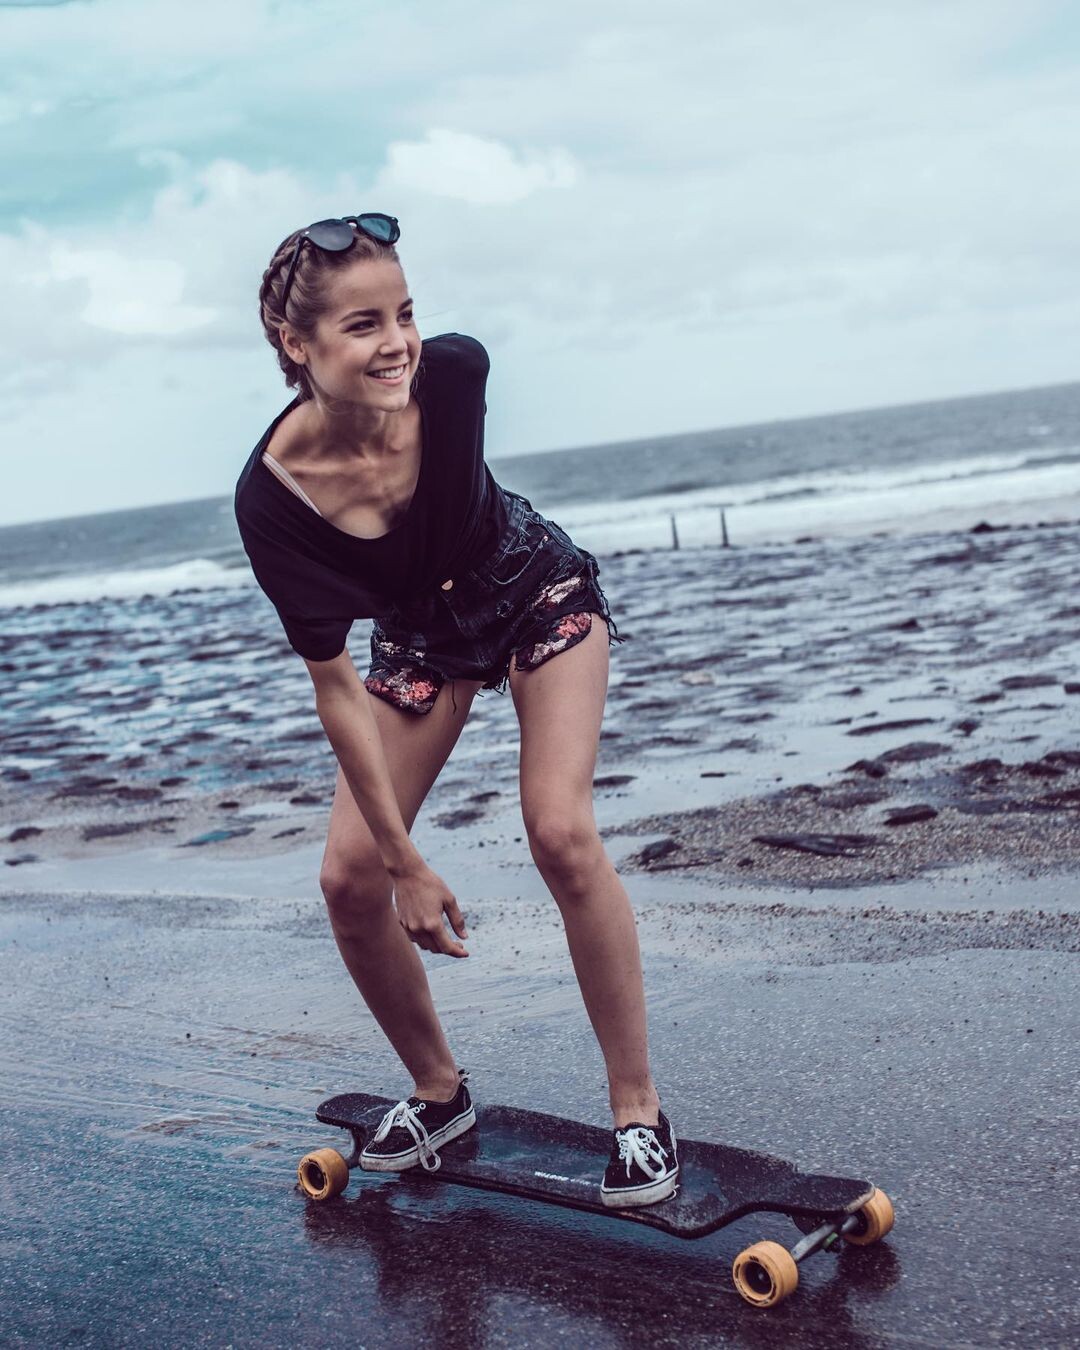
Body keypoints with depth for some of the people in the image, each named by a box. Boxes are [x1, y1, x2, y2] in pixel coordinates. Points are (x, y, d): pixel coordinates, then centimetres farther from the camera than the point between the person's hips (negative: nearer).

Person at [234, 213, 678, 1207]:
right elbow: (336, 685, -26)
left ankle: (638, 1106, -6)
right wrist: (407, 864, -23)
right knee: (352, 878, -6)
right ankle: (439, 1091, 19)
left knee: (560, 831, -19)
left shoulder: (452, 373, -31)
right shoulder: (273, 494, -32)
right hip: (422, 634, 1)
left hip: (538, 593, -1)